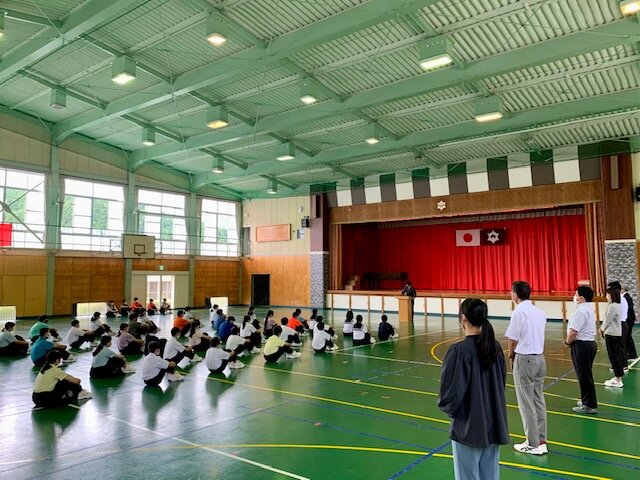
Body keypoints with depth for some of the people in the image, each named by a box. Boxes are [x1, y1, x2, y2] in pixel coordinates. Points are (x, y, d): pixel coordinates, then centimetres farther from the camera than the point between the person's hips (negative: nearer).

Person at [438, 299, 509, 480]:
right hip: (494, 426, 6)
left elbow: (450, 396, -18)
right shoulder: (495, 347, -2)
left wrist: (446, 406, 2)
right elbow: (502, 382, 10)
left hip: (469, 428, -6)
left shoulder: (459, 351, -21)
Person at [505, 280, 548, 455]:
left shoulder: (519, 312, -15)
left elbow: (513, 339, -14)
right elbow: (537, 336, 8)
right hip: (539, 358, 7)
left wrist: (511, 356, 5)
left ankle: (533, 444, 11)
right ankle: (541, 441, 20)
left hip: (524, 360, -7)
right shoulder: (540, 312, 6)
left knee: (526, 403, 3)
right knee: (539, 401, 14)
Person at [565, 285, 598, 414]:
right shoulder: (589, 309, 13)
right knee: (585, 375, 20)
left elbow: (573, 331, -25)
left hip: (582, 345, -10)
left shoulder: (581, 311, -20)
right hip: (589, 343, 10)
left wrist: (567, 342, -7)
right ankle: (586, 400, 32)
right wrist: (570, 341, 11)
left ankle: (589, 405, 8)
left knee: (584, 376, -1)